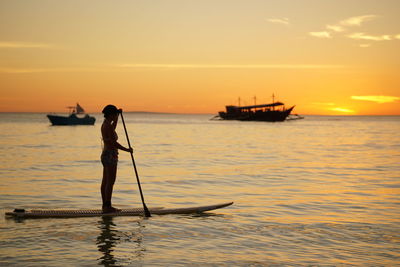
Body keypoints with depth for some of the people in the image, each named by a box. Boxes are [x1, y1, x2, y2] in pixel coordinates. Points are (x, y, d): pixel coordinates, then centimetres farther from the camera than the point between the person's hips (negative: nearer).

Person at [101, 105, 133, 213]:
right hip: (111, 156, -10)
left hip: (105, 155, 10)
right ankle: (107, 207, -4)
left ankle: (105, 206, 17)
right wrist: (126, 149, -11)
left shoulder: (104, 124, 11)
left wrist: (118, 115, 31)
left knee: (105, 182, 11)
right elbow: (113, 143, -21)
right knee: (110, 182, -6)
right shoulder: (108, 126, -18)